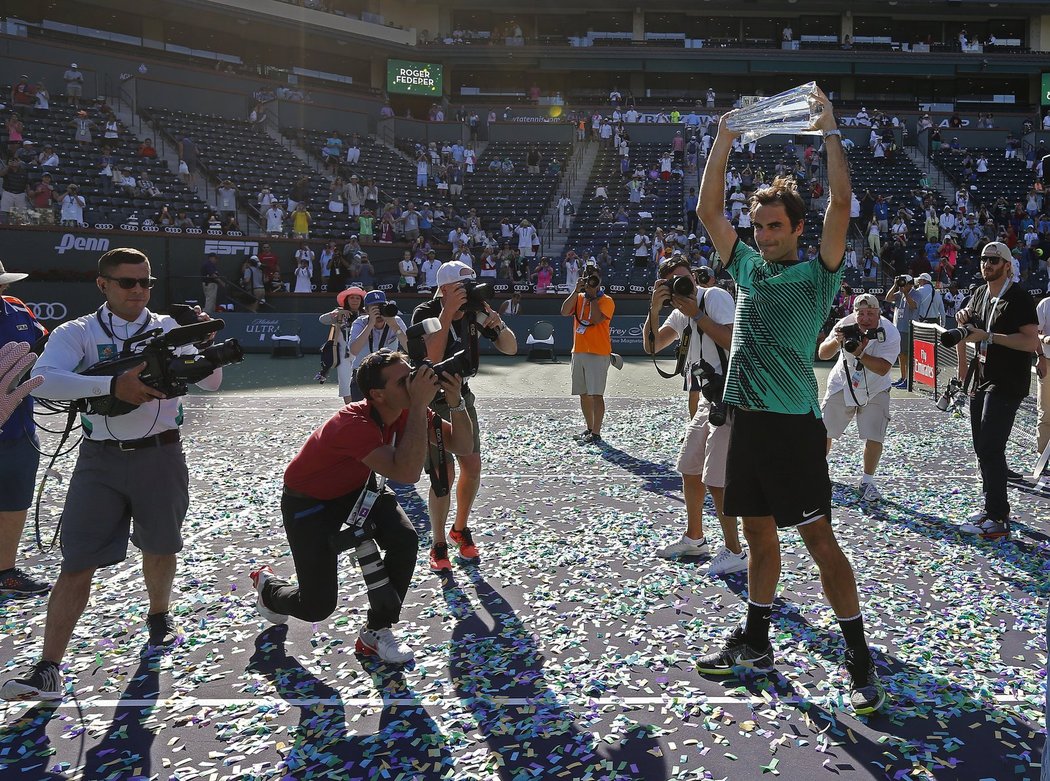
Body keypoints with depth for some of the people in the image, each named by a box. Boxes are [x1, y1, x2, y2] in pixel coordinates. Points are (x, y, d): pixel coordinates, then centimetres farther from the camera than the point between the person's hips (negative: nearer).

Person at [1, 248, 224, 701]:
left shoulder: (169, 328, 4)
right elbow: (43, 380, -19)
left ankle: (159, 615, 44)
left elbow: (210, 384, 0)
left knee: (160, 549, 16)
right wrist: (113, 385, -31)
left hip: (160, 455, 1)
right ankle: (48, 672, 3)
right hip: (101, 459, -1)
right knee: (77, 564, -3)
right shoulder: (78, 333, -1)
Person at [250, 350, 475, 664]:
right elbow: (407, 472, -50)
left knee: (405, 540, -21)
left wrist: (456, 402, -34)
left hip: (358, 486, 6)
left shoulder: (409, 410, -18)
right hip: (308, 501, -6)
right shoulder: (354, 424, -39)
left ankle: (376, 632, 1)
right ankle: (266, 584, 31)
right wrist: (420, 405, -50)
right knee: (318, 607, -6)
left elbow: (461, 445, -16)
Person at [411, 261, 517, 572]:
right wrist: (448, 313, -38)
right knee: (443, 476, -9)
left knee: (473, 468, 7)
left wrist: (497, 323, -26)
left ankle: (460, 529, 30)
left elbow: (511, 348, -6)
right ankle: (438, 545, 10)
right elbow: (431, 358, -37)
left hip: (462, 397, 5)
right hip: (431, 402, -5)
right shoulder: (425, 313, -21)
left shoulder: (475, 312, -7)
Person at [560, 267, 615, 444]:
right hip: (578, 352, 7)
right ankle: (589, 429, 26)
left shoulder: (606, 301, -4)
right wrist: (577, 290, -9)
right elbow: (565, 312, -4)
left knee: (596, 394, -9)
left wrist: (593, 295, -13)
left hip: (598, 353, -6)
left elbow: (596, 318, -20)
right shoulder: (578, 297, 12)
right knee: (584, 394, 13)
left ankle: (596, 434, -8)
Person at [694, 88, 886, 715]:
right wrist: (725, 140, 11)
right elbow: (708, 209, 13)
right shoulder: (747, 266, 13)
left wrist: (830, 130, -10)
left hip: (793, 425, -6)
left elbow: (841, 204, -14)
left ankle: (860, 659, 8)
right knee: (758, 533, 15)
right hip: (745, 421, 6)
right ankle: (755, 641, 29)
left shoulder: (816, 274, -2)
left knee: (818, 539, -3)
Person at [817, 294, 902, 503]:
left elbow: (883, 369, -31)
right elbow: (822, 354, -21)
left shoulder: (890, 334, -23)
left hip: (875, 390, -1)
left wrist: (860, 354, -44)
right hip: (842, 385, 1)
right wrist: (837, 341, -40)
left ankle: (867, 481, 9)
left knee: (874, 437, -11)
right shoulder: (845, 325, -19)